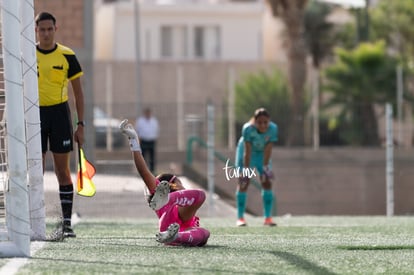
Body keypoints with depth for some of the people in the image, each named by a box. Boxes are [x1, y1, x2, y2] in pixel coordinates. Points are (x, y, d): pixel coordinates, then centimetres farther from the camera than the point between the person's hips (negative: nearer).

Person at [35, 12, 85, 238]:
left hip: (59, 113, -1)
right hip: (35, 114, 1)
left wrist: (80, 124, -1)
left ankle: (67, 222, 3)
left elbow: (78, 92, 4)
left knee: (63, 172, 0)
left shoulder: (67, 56, -1)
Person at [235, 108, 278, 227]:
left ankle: (268, 217, 3)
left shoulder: (273, 128, -29)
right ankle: (240, 218, 0)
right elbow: (247, 151, -31)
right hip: (246, 152, -3)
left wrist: (265, 167, -26)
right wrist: (246, 169, -29)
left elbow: (268, 150, -24)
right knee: (243, 183, -6)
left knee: (267, 183, -3)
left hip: (262, 154, 3)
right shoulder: (248, 129, -35)